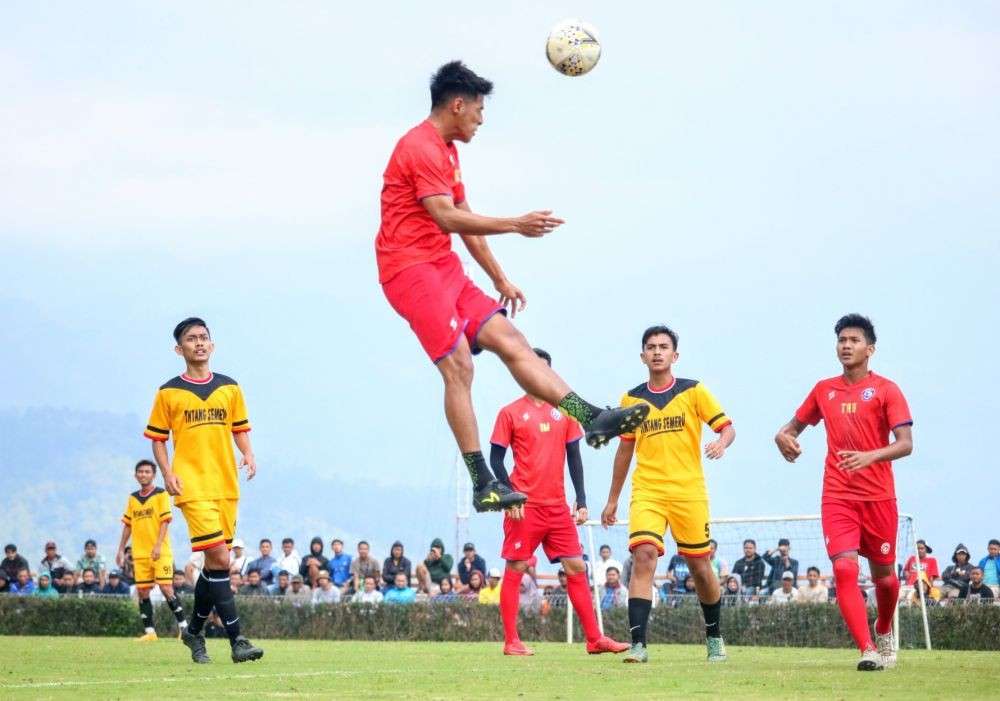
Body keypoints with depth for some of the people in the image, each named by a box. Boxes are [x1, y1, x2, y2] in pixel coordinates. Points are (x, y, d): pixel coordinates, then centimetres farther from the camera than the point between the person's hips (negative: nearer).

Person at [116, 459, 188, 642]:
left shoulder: (161, 495, -1)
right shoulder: (132, 498, 13)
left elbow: (165, 521, -8)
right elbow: (127, 525, 17)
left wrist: (158, 546, -17)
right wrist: (121, 549, 13)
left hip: (160, 551, -5)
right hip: (139, 553, 5)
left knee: (166, 588, -11)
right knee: (142, 592, 2)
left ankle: (183, 626, -3)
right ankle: (149, 631, 8)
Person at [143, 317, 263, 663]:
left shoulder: (230, 388, 11)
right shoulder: (169, 393, 2)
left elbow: (240, 428, 17)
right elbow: (157, 438, 7)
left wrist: (248, 454, -2)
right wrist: (168, 473, -7)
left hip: (227, 486, 4)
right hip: (193, 488, -4)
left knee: (215, 561, 9)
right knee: (219, 558, -15)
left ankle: (194, 630, 28)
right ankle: (236, 639, -15)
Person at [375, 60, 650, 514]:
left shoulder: (447, 151, 21)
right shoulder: (421, 147, -13)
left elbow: (464, 221, 27)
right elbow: (448, 218, -21)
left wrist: (499, 279, 26)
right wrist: (516, 226, -23)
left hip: (444, 269, 10)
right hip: (411, 268, -10)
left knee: (510, 341, -1)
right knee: (458, 366, -17)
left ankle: (592, 418, -7)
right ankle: (483, 485, -18)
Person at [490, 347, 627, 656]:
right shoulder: (510, 413, 0)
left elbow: (574, 457, 13)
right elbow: (496, 459, 0)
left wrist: (581, 499, 6)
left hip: (558, 507, 4)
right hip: (524, 505, -4)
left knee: (576, 568, 2)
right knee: (515, 569, -2)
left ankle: (594, 639, 5)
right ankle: (511, 641, 2)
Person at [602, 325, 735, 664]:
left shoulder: (694, 391, 3)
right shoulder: (631, 399, 9)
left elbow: (727, 427, 1)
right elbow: (625, 449, 18)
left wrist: (721, 442, -23)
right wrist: (613, 499, 19)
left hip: (689, 493, -1)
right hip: (647, 493, 1)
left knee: (700, 565, 6)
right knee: (643, 555, -19)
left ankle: (714, 636, 29)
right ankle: (638, 643, -22)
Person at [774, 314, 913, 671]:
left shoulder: (886, 390, -3)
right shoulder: (824, 390, 9)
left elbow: (905, 444, -11)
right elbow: (795, 425, 22)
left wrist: (871, 456, -30)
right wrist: (784, 437, -3)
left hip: (879, 497, -2)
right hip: (837, 497, 2)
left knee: (883, 574, 10)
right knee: (844, 569, -17)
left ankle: (884, 630, 40)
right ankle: (867, 650, -20)